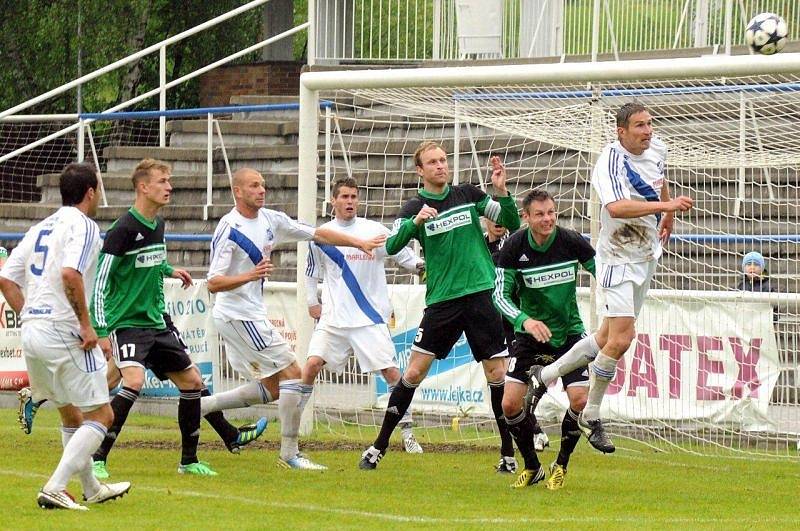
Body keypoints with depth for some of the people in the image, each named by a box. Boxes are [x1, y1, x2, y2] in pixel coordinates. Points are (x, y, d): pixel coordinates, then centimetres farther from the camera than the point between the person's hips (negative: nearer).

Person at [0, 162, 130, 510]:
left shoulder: (41, 228, 17)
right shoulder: (84, 226, -7)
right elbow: (70, 274, -24)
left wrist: (29, 318, 16)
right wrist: (86, 323, -17)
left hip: (32, 333, 8)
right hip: (64, 334, -8)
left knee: (71, 415, 22)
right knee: (101, 416, -1)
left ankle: (91, 489, 33)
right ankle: (54, 489, -13)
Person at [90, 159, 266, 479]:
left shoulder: (158, 224, 7)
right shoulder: (123, 230, -18)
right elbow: (98, 281, -18)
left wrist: (168, 270, 28)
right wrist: (100, 331, -22)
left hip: (157, 320, 9)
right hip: (126, 321, -9)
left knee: (192, 381, 12)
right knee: (134, 381, -28)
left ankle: (189, 460, 28)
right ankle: (97, 460, -21)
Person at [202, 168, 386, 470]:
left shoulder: (271, 220, 7)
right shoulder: (229, 229, -17)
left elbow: (318, 234, 14)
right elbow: (213, 283, -21)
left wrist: (358, 243, 8)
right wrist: (250, 276, -36)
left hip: (251, 314, 9)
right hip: (237, 314, -9)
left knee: (271, 388, 11)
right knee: (293, 374, -10)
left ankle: (200, 405, 14)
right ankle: (289, 454, -5)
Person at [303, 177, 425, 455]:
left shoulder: (374, 231, -1)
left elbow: (404, 257, 5)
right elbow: (311, 273, 18)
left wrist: (421, 265, -14)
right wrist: (312, 302, 11)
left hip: (370, 318, -1)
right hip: (333, 317, 1)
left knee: (391, 371, -6)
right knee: (312, 363, -12)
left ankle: (407, 431, 5)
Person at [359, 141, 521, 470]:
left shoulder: (468, 195, 7)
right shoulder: (414, 208, 2)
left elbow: (512, 224, 8)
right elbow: (391, 246, -12)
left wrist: (501, 190, -9)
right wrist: (415, 222, -29)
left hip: (481, 294, 1)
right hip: (441, 301, -1)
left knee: (497, 375, -2)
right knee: (414, 372, -5)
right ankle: (379, 447, 5)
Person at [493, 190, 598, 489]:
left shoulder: (572, 242, -13)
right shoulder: (514, 248, -14)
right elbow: (500, 295, -17)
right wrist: (525, 320, -35)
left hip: (569, 333, 0)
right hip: (530, 334, 0)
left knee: (579, 400, -16)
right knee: (510, 404, -11)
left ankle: (561, 465, 8)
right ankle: (531, 467, 11)